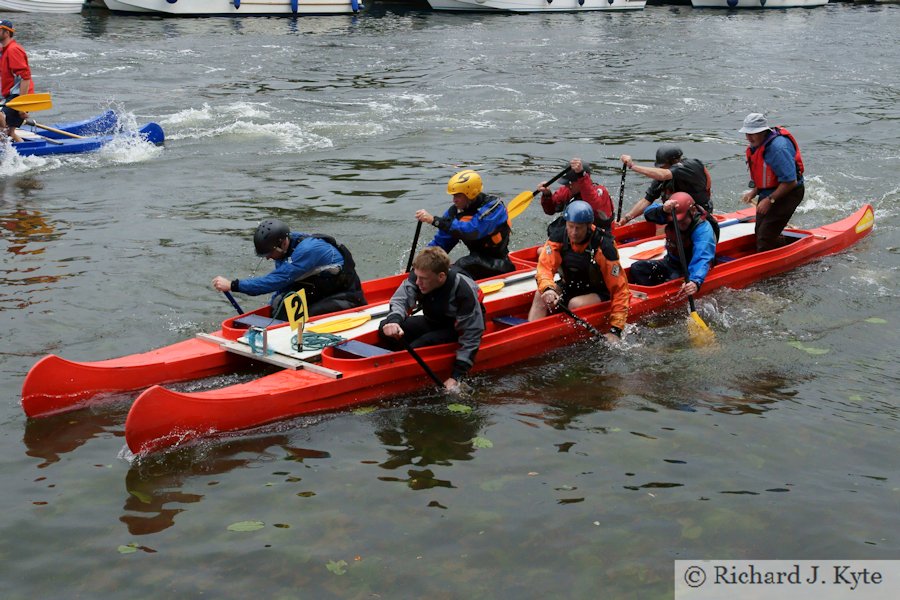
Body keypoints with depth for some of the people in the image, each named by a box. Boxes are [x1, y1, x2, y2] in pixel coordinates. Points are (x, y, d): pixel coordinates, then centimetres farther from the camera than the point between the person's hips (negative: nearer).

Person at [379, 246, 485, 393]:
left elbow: (471, 337, -29)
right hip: (433, 322, 6)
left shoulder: (464, 292, -33)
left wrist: (456, 377, -31)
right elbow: (400, 300, -18)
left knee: (417, 347, -31)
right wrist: (394, 320, -45)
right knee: (385, 328, -13)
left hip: (457, 330, -6)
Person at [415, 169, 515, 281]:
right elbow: (440, 243, 6)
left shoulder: (493, 207, -18)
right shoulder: (455, 211, 1)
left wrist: (434, 220, -39)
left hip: (499, 267, -7)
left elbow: (471, 231, -34)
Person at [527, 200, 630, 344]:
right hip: (568, 288, 4)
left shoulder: (604, 247, -24)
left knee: (575, 304, -33)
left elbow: (620, 289, -23)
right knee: (541, 295, -22)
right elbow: (544, 268, -19)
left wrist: (615, 330, -29)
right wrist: (548, 289, -45)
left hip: (598, 293, -4)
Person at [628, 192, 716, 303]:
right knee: (637, 268, -8)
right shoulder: (672, 215, -10)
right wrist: (663, 210, -46)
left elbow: (702, 259, -43)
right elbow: (648, 214, -22)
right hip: (671, 263, 6)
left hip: (688, 269, -6)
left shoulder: (703, 229, -28)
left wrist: (695, 281, -61)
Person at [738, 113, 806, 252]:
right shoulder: (756, 145, 2)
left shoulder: (778, 147, -29)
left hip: (788, 193, -10)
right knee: (759, 234, 16)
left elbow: (790, 182, -28)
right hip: (768, 193, 10)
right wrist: (754, 192, 5)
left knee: (765, 237, -15)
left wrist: (770, 200, -23)